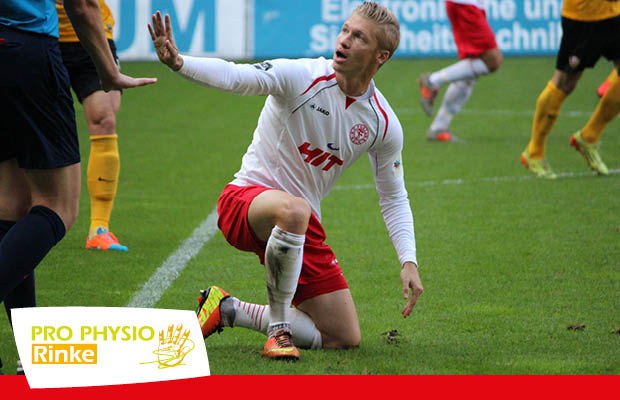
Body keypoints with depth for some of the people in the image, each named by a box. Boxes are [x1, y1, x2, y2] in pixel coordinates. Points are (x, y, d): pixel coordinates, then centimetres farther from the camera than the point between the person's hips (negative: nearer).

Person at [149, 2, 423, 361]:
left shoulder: (384, 124, -1)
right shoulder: (302, 76, -15)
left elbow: (394, 197, 11)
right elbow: (236, 77, -30)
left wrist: (409, 262, -1)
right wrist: (179, 63, -49)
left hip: (304, 227, 6)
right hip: (247, 198, -6)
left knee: (346, 338, 3)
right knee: (294, 209, -44)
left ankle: (229, 311, 17)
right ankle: (279, 328, -24)